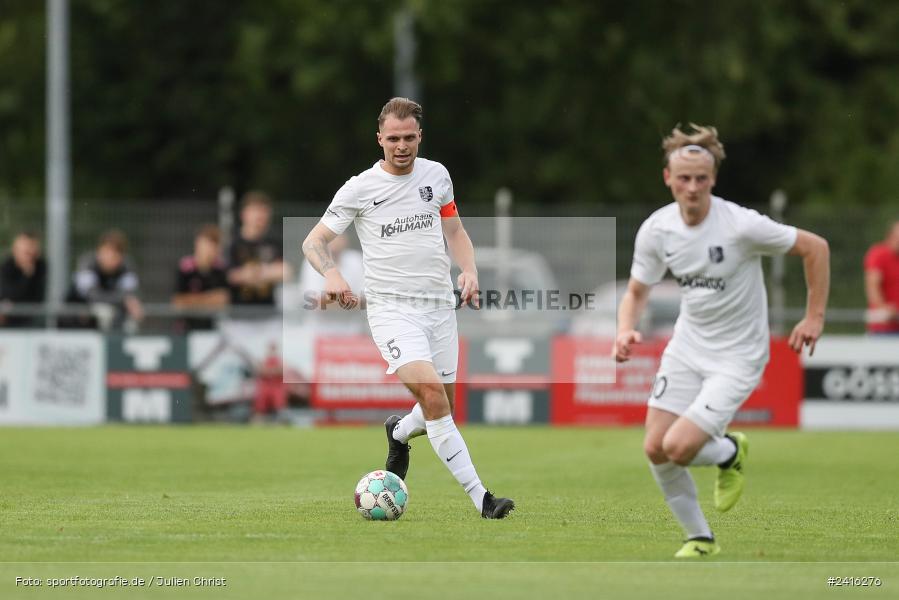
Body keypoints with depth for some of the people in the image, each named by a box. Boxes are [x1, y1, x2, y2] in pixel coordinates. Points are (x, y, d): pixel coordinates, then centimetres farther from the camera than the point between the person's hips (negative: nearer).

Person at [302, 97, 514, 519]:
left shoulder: (436, 175, 9)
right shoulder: (359, 189, -3)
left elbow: (455, 231, 20)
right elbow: (314, 241, 0)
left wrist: (469, 270, 1)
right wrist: (331, 273, -21)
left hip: (440, 305, 5)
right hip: (392, 308, -5)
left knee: (442, 407, 9)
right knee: (432, 394, -23)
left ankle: (398, 433, 46)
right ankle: (480, 497, -24)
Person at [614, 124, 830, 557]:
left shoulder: (741, 225, -23)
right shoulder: (656, 229, -8)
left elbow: (815, 248, -13)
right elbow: (637, 291, 6)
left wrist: (814, 318, -12)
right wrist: (625, 330, -15)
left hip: (737, 355, -5)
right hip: (687, 346, 5)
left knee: (678, 447, -17)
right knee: (655, 449, -2)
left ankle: (731, 452, 19)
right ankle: (699, 538, 19)